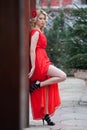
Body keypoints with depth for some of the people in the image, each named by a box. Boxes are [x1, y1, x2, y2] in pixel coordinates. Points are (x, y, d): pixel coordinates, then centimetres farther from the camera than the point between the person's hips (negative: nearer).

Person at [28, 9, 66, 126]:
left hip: (43, 62, 9)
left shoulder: (39, 32, 20)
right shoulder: (36, 32, -8)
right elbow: (32, 50, -16)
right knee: (62, 76, -17)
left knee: (46, 90, 9)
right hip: (39, 62, -9)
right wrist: (33, 67, -21)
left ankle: (46, 115, 12)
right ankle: (37, 84, -10)